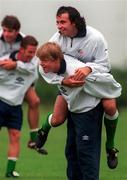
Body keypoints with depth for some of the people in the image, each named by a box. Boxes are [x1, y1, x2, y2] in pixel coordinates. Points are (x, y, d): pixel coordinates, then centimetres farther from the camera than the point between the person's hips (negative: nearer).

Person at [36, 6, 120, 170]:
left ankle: (110, 146, -5)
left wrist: (89, 68, -47)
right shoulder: (57, 39, -22)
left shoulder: (95, 38, -29)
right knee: (57, 120, -4)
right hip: (68, 79, 2)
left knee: (110, 106, -29)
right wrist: (63, 81, -40)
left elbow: (103, 65, -23)